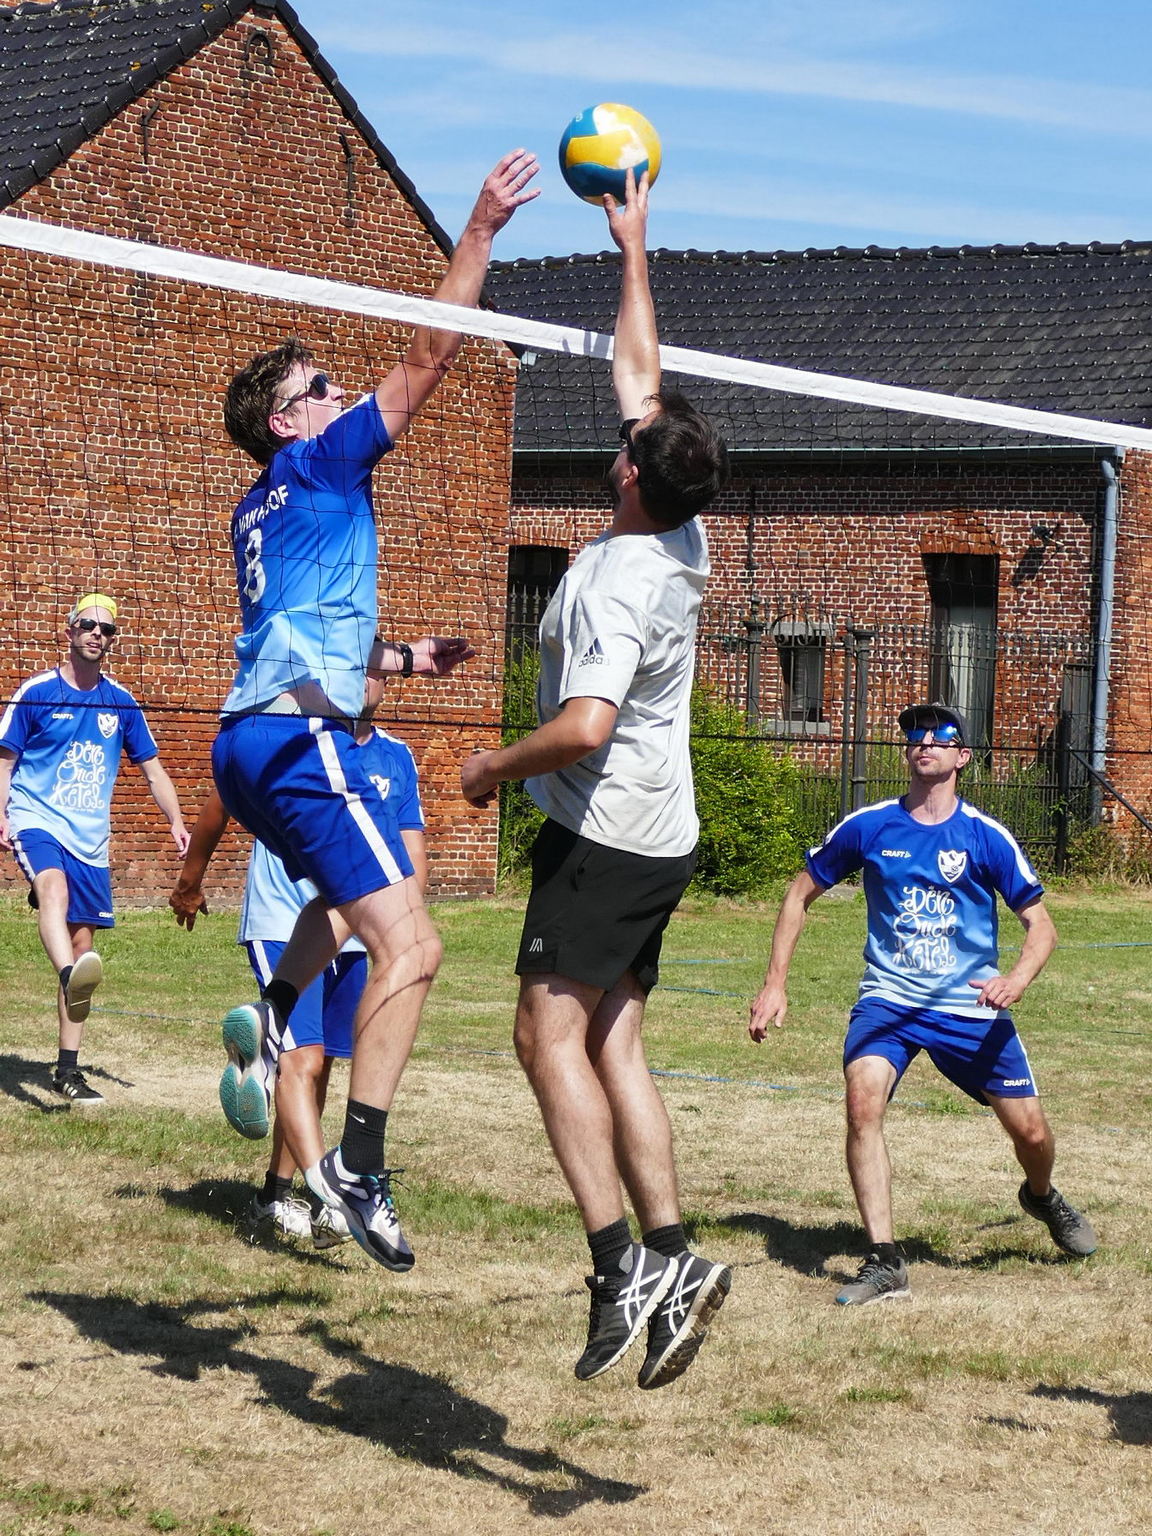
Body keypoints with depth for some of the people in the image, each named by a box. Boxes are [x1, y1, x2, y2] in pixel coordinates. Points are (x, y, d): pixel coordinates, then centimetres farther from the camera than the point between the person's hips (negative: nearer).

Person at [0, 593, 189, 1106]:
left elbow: (152, 769, 16)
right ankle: (73, 979, -64)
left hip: (91, 838, 4)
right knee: (54, 890, -35)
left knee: (82, 943, 3)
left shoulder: (121, 702, 10)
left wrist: (176, 822, 3)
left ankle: (67, 1069, 9)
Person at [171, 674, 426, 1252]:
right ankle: (325, 1199, -28)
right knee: (301, 1059, -18)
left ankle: (274, 1195, 26)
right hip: (281, 927, -5)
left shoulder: (395, 758, 8)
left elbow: (411, 842, 8)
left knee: (318, 1063, 12)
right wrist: (189, 884, 16)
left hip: (355, 937, 5)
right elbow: (222, 802, 8)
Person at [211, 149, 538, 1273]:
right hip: (299, 739, -10)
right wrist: (480, 231, -5)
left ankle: (267, 1023, 24)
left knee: (353, 895, 36)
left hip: (251, 739, 10)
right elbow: (427, 359, -7)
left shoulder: (262, 509, 23)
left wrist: (401, 657, 38)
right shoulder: (319, 463, -1)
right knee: (410, 947, -15)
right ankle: (358, 1165, -21)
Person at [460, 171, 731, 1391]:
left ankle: (622, 1269, -18)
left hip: (603, 834, -9)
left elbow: (583, 727, -30)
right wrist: (633, 248, 23)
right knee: (611, 1044, 8)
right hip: (661, 840, 9)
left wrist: (492, 768, -12)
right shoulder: (685, 540, 4)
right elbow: (640, 372, 16)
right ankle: (668, 1258, 2)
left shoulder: (613, 583, -20)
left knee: (552, 1032, -10)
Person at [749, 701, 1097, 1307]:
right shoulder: (867, 826, -2)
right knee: (862, 1101, -27)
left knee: (1030, 1130, 1)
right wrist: (775, 983, 2)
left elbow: (1039, 923, -1)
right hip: (889, 1000, 0)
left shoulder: (986, 836, -5)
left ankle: (1042, 1196, 39)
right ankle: (884, 1261, -22)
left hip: (971, 1007, 0)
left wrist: (1017, 979, -21)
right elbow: (800, 894, 10)